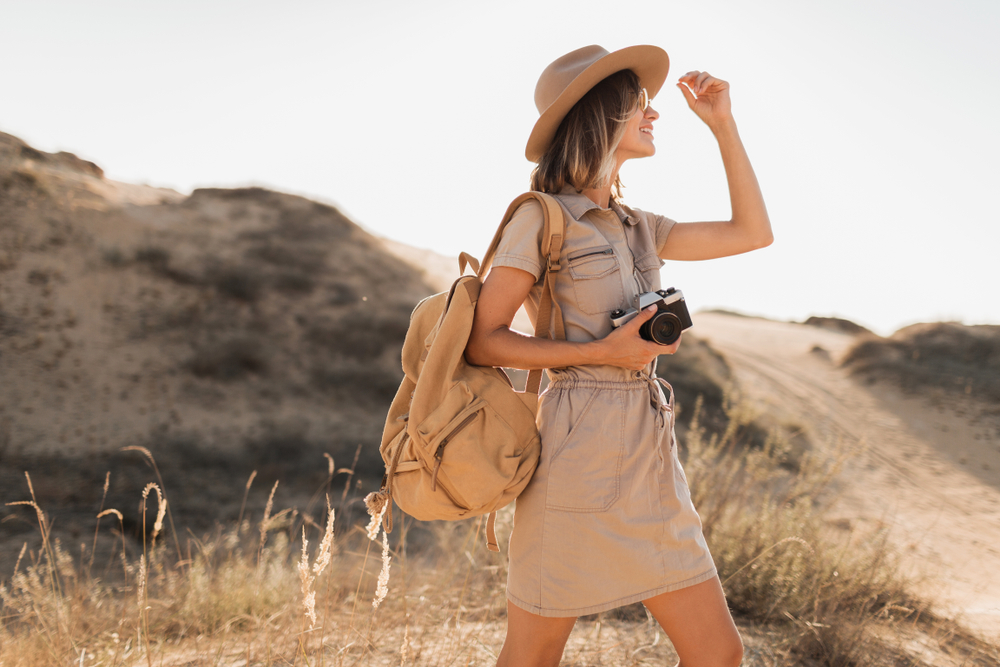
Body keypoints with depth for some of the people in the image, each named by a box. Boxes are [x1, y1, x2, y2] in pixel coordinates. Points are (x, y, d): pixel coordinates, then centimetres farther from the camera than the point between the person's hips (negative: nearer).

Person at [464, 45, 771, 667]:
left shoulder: (637, 226, 16)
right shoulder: (542, 219, -5)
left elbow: (753, 233, 19)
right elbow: (482, 340, -8)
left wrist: (724, 125, 16)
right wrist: (599, 352, -15)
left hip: (650, 458, 7)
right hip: (578, 454, -7)